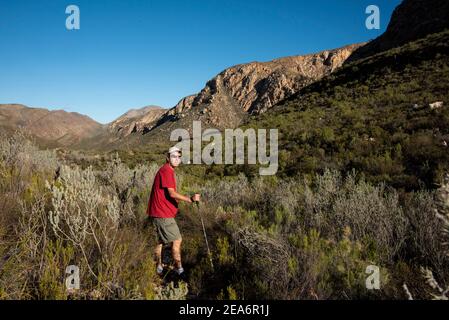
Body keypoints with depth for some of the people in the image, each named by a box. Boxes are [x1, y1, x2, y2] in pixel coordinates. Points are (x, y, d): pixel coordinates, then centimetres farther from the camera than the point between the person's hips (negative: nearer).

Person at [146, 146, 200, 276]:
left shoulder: (168, 171, 16)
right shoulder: (166, 171, -16)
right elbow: (171, 193, -23)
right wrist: (190, 199, -27)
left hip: (158, 213, 11)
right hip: (163, 214, -11)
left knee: (160, 239, 19)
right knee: (177, 240, -3)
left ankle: (158, 266, 31)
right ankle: (179, 268, 6)